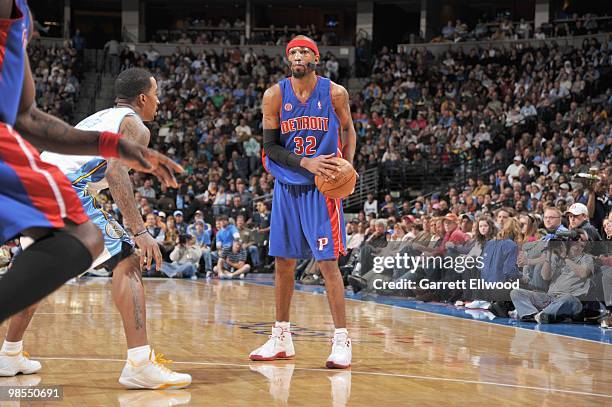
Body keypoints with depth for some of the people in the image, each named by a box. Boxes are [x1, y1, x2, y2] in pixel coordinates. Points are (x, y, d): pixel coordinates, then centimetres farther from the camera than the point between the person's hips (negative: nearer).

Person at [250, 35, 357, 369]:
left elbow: (348, 130, 10)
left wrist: (348, 166, -6)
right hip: (287, 187, 3)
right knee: (283, 262, 8)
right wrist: (305, 163, -19)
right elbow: (270, 146, -4)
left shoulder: (335, 93, -5)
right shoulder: (275, 95, -4)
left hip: (322, 188, -3)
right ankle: (281, 339, 19)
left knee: (327, 261, -10)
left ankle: (342, 340, -6)